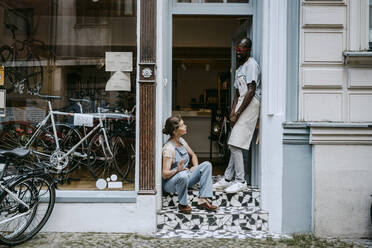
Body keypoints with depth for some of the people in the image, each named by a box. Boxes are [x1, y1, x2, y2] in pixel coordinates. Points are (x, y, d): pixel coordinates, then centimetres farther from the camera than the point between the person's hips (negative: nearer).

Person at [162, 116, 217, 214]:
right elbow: (164, 174, -25)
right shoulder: (169, 148, -22)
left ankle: (203, 200, -13)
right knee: (183, 175, -41)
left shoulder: (181, 140, 2)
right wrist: (177, 170, -43)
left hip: (185, 178, 8)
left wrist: (195, 166, -1)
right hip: (170, 183, -8)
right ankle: (182, 204, -14)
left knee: (206, 165, -6)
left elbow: (193, 155, 19)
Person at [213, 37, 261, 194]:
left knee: (235, 144, -12)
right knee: (234, 145, 8)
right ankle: (227, 179, 13)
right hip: (242, 107, 9)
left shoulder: (251, 64, -8)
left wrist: (237, 114, -16)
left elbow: (251, 91, -17)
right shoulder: (240, 67, 22)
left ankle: (241, 181, -5)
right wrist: (232, 112, 7)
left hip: (250, 105, -9)